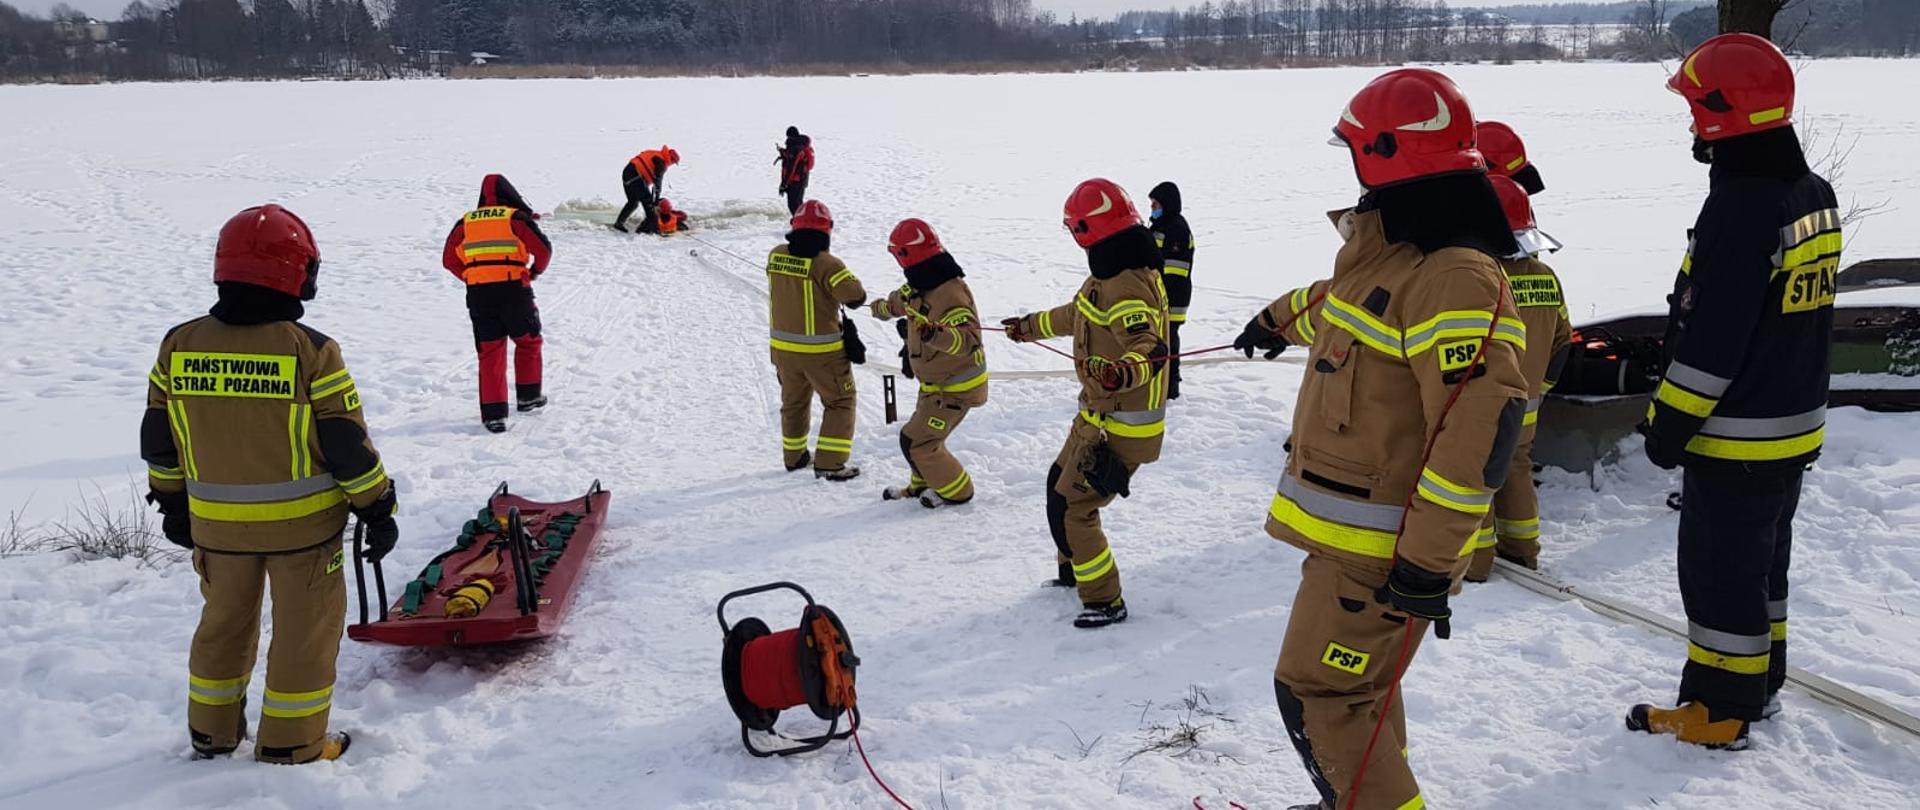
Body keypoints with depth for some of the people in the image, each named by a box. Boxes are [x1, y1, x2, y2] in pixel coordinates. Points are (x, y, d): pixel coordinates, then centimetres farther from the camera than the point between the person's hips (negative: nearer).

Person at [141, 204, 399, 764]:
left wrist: (172, 502, 20)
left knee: (224, 622, 22)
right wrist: (378, 509, -3)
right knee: (306, 631, 10)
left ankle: (211, 734, 34)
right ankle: (291, 746, 18)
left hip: (215, 523, 5)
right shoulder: (311, 351, -17)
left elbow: (159, 440, 6)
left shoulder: (179, 345, -3)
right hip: (302, 523, -4)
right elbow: (347, 445, -14)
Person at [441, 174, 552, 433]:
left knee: (490, 354, 8)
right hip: (514, 291, -3)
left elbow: (449, 260, 13)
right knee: (528, 343, 20)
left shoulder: (466, 222, 13)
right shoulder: (516, 218, 2)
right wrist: (535, 271, 11)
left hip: (478, 295, 3)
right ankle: (528, 397, 27)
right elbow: (543, 249, -6)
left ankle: (493, 415, 4)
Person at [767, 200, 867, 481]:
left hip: (783, 346, 6)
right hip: (822, 351, -6)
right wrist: (852, 298, -1)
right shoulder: (826, 264, -21)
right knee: (840, 402, 10)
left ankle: (795, 455, 38)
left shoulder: (775, 256, -3)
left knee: (793, 401, 24)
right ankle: (829, 463, 4)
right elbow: (856, 296, -23)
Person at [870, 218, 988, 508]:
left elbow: (969, 340, -41)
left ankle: (956, 491, 14)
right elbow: (900, 301, 23)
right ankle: (921, 485, 46)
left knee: (915, 441, -5)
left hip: (956, 388, -9)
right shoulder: (920, 287, -2)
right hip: (935, 382, 9)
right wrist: (880, 307, 42)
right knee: (922, 434, 23)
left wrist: (937, 334, -59)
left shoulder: (951, 294, -31)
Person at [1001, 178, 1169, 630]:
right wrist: (1030, 327, 37)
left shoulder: (1127, 289, -26)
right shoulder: (1109, 275, 5)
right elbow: (1074, 315, 24)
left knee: (1069, 508, -5)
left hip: (1121, 427, -10)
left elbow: (1151, 349, -40)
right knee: (1059, 485, 24)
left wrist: (1123, 372, -60)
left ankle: (1105, 601, 9)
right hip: (1098, 415, 10)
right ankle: (1075, 570, 44)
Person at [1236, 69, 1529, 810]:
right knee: (1355, 682, 22)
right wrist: (1278, 320, 52)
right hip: (1350, 529, 10)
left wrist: (1429, 562, -28)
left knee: (1318, 696, -2)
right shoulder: (1391, 254, 9)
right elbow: (1336, 307, 33)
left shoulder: (1454, 278, -23)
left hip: (1382, 547, -9)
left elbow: (1479, 429, -29)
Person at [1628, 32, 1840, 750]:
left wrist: (1669, 422, -15)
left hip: (1735, 439, -9)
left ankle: (1720, 712, 14)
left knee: (1718, 571, 3)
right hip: (1796, 426, 9)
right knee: (1762, 560, 21)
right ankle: (1760, 684, 35)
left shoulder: (1739, 209, -25)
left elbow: (1709, 339, -24)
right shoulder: (1814, 195, 5)